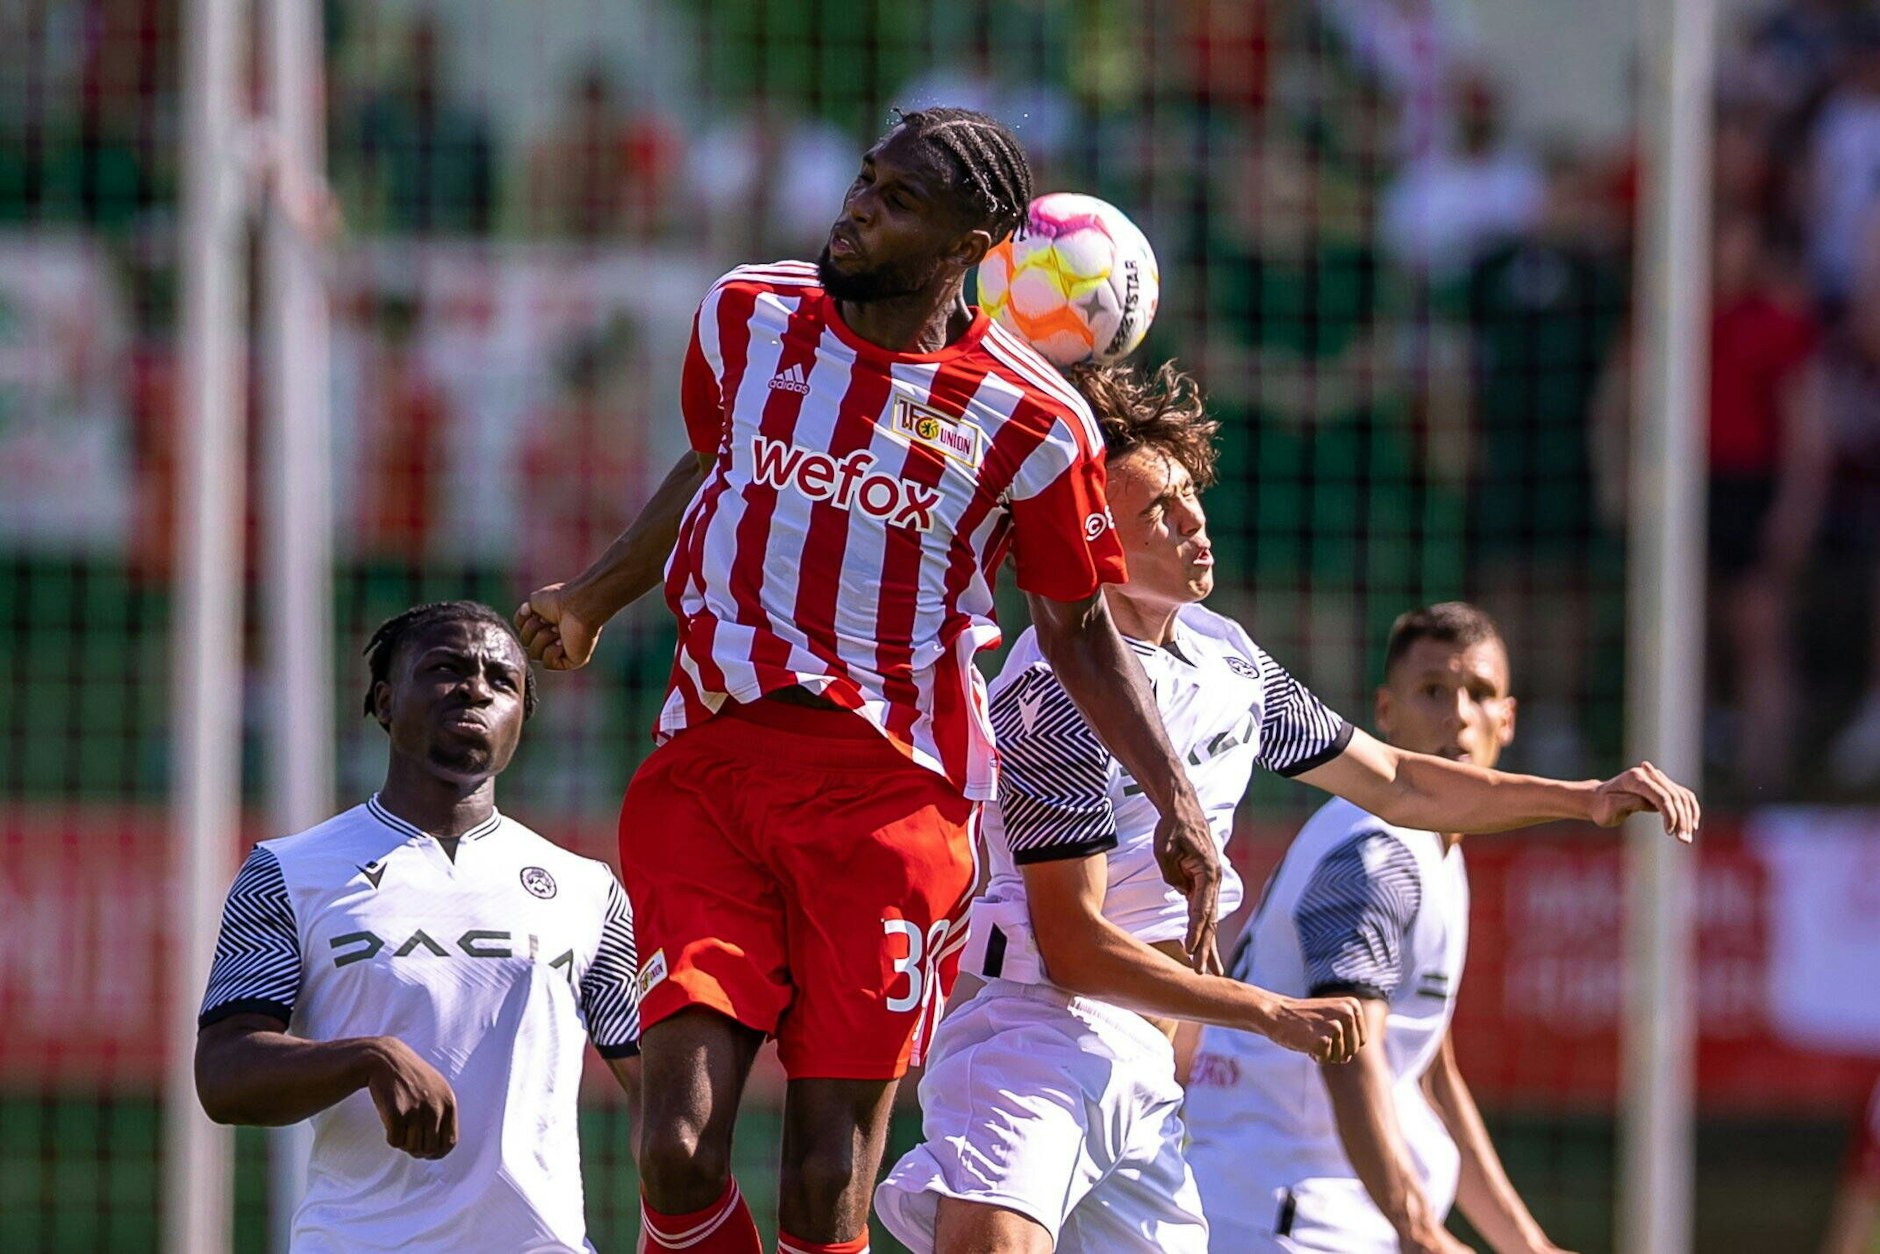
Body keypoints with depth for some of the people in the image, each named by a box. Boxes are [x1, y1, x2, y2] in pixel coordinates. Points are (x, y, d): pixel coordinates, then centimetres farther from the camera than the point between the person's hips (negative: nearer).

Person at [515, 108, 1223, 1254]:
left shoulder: (1032, 420, -5)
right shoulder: (746, 317, 5)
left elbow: (1080, 630, 7)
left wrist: (1176, 801, -1)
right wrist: (590, 602, 36)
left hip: (890, 792, -2)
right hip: (706, 765, 2)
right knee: (679, 1150, -11)